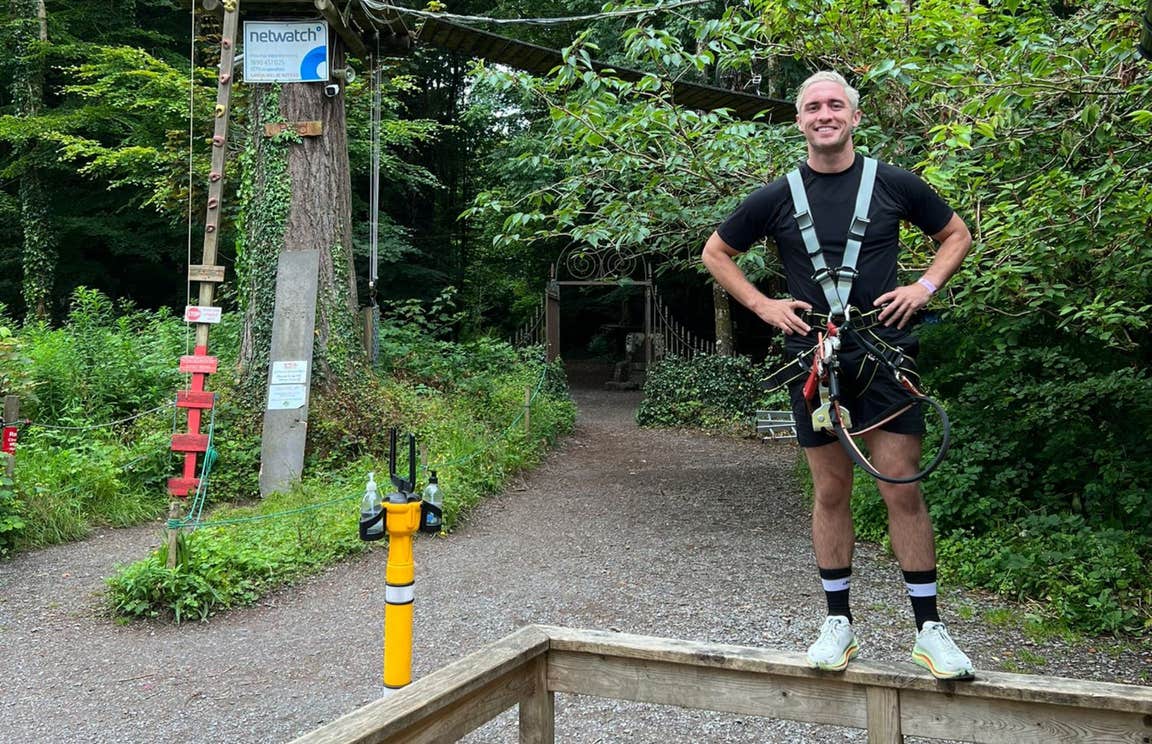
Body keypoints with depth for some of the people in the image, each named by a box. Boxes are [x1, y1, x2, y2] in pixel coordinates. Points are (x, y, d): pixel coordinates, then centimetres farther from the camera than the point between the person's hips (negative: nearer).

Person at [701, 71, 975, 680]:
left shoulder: (894, 184, 2)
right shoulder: (777, 197, 2)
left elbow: (956, 234, 16)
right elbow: (715, 252, 14)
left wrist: (925, 285, 0)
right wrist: (763, 306, 3)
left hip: (885, 350, -1)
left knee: (902, 489, -2)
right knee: (830, 491, 8)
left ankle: (929, 628, 9)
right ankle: (838, 621, 20)